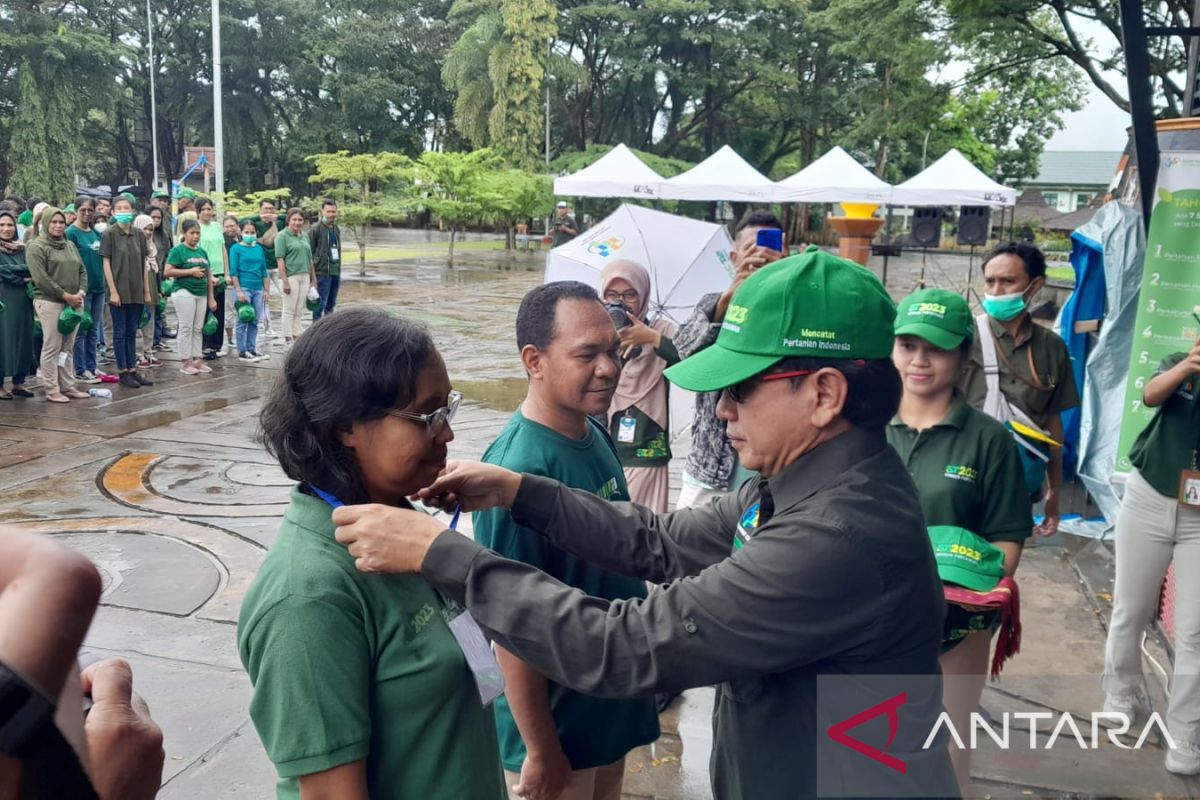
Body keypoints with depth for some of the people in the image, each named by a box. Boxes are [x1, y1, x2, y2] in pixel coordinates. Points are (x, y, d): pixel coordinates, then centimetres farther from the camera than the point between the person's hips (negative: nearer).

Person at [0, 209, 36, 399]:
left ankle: (19, 382, 14)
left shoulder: (22, 249, 15)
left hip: (22, 300, 5)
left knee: (23, 339, 6)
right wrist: (22, 279, -9)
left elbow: (31, 270, 4)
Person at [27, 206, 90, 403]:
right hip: (49, 302, -6)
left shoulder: (70, 245, 17)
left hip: (73, 302, 6)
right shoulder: (36, 247, -5)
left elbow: (82, 271, 14)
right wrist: (65, 295, -15)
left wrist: (80, 293, -4)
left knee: (68, 347, 10)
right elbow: (41, 278, -14)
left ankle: (68, 386, 16)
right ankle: (52, 390, 2)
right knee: (52, 348, -3)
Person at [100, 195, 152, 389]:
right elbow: (106, 263, -7)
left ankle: (133, 370, 15)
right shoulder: (109, 234, -5)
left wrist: (146, 291, 8)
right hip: (119, 291, -4)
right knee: (120, 332, 2)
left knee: (132, 333, 10)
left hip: (136, 291, 4)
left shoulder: (138, 234, 7)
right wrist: (113, 291, -13)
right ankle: (123, 372, 7)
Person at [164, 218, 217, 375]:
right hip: (184, 292, -6)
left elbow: (208, 275, 18)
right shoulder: (178, 250, -4)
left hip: (201, 294, 6)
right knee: (186, 328, -4)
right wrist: (190, 271, -15)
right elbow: (167, 272, -13)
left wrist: (211, 297, 16)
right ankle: (185, 362, 0)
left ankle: (196, 359, 15)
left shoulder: (202, 252, 14)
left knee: (198, 328, 9)